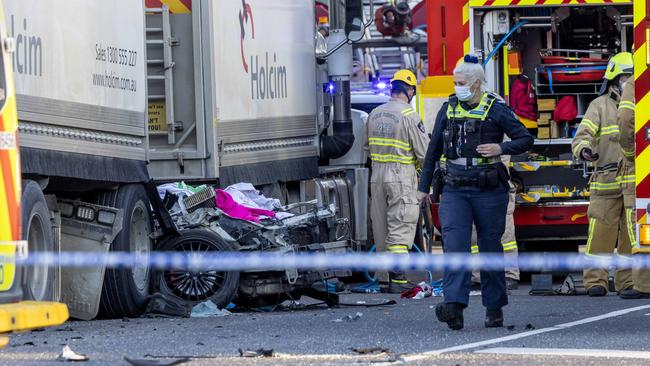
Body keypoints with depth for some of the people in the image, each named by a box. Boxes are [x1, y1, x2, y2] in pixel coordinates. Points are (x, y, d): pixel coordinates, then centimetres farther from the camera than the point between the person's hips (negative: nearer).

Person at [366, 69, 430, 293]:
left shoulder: (374, 115, 9)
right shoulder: (409, 115, -10)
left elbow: (368, 148, 15)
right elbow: (424, 152, -8)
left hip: (377, 176, 6)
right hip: (402, 177, -6)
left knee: (381, 229, 12)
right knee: (400, 228, -6)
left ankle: (384, 278, 17)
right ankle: (397, 279, -13)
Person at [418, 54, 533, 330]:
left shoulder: (496, 109, -2)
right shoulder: (449, 108, 10)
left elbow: (526, 139, 0)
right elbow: (434, 149, 17)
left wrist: (501, 148, -18)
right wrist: (424, 186, 17)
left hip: (488, 190, -3)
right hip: (455, 190, 3)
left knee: (490, 248, 5)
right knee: (454, 245, -13)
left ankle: (494, 308, 16)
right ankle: (454, 306, -25)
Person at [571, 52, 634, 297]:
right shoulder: (600, 106, 2)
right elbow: (583, 135, -10)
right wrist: (584, 150, -31)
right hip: (606, 182, -4)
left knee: (632, 235, 4)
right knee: (601, 232, -8)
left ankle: (628, 282, 9)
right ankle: (595, 281, -3)